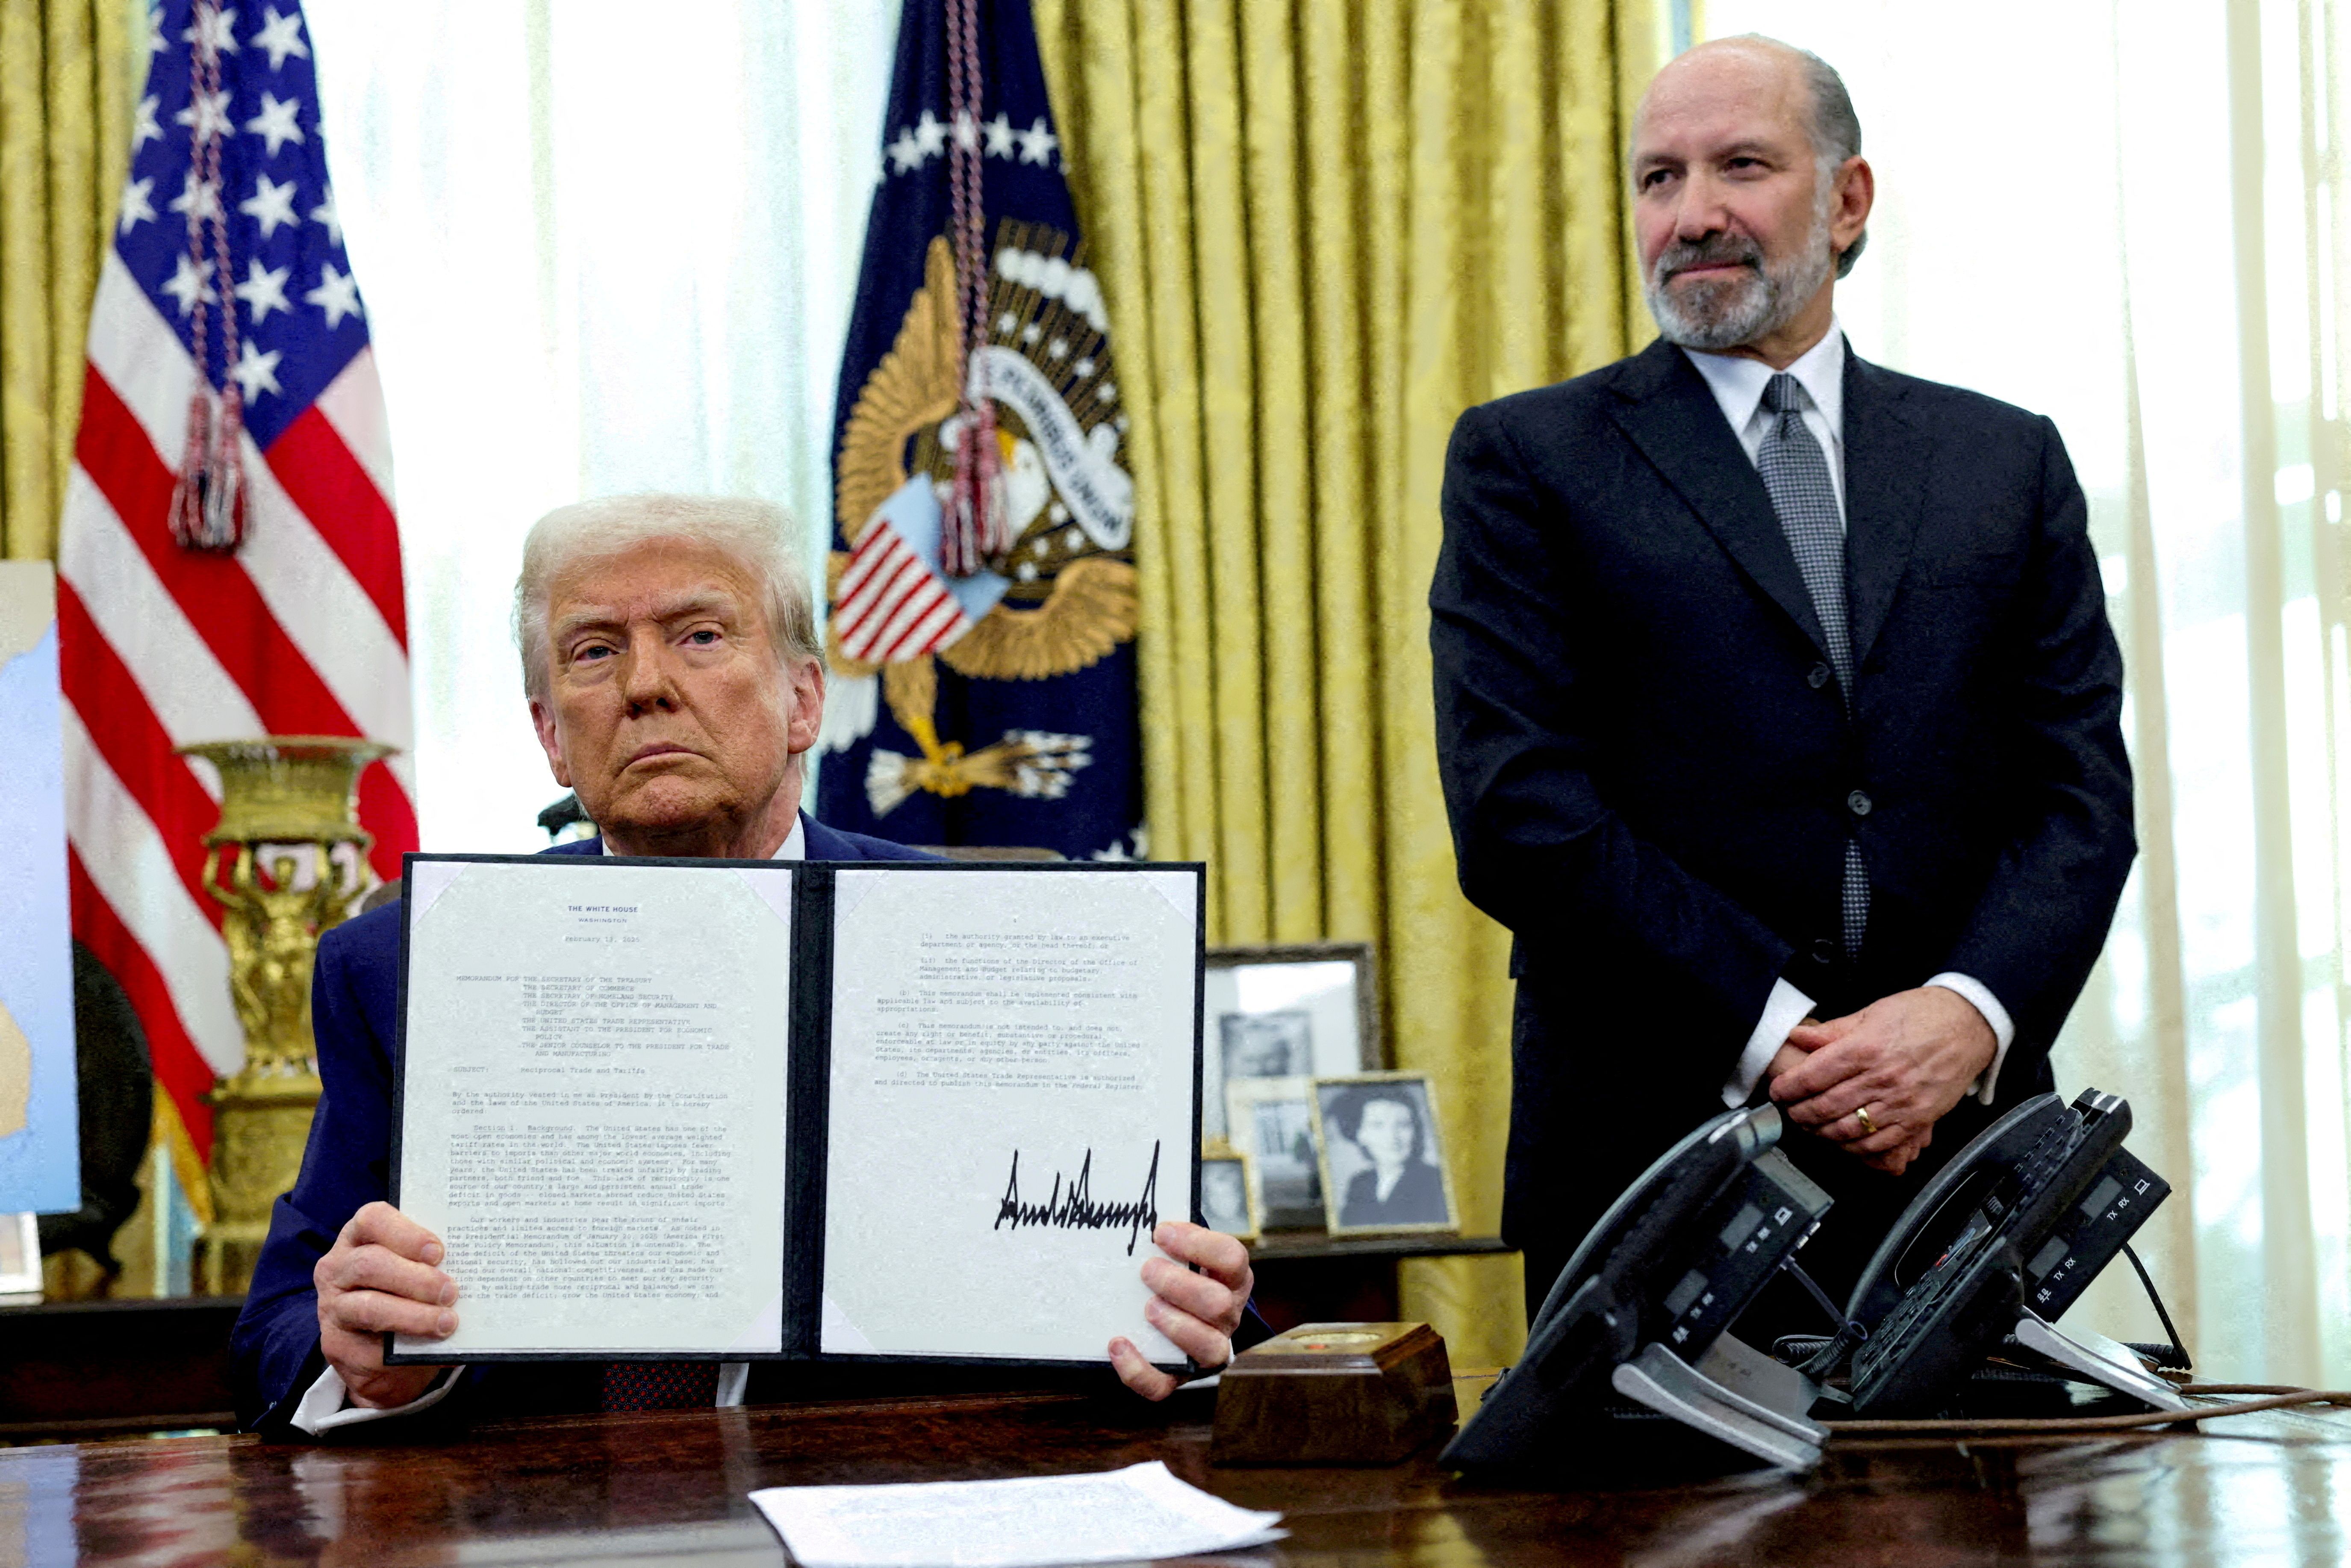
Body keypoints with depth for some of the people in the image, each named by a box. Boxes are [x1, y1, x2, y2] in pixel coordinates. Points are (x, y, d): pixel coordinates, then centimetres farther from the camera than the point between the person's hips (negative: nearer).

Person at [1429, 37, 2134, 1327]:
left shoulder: (2007, 461, 13)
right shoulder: (1528, 461, 5)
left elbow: (2079, 794, 6)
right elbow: (1516, 811, -6)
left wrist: (1968, 1014, -13)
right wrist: (1777, 1033, -14)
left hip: (1961, 1151, 2)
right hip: (1652, 1159, -2)